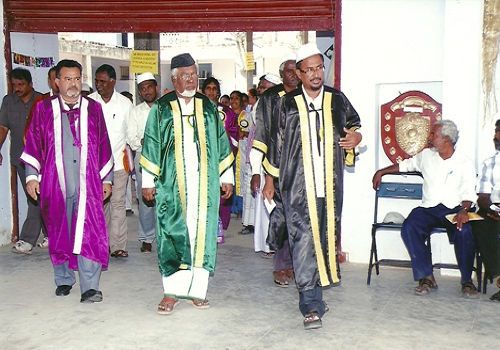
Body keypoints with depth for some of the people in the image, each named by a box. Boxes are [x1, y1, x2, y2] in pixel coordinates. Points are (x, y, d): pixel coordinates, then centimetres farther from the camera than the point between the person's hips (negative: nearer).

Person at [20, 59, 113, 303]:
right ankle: (64, 280, 28)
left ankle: (90, 287, -3)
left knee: (89, 234, -6)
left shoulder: (93, 109, 5)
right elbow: (33, 145, 6)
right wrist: (31, 176, 1)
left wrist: (107, 179, 9)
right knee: (59, 234, 12)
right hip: (55, 184, 1)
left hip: (87, 184, 0)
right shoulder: (43, 109, 3)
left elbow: (103, 147, 9)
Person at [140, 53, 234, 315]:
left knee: (202, 233, 3)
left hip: (204, 183, 2)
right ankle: (172, 291, 6)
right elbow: (150, 145, 4)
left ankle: (197, 289, 13)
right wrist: (148, 181, 1)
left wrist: (226, 177, 9)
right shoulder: (161, 109, 3)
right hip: (172, 184, -2)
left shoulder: (208, 108, 10)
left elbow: (221, 144, 12)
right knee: (173, 235, -2)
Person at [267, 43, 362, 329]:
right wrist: (274, 177, 10)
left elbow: (354, 124, 23)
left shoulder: (338, 100, 9)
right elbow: (278, 143, 9)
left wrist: (356, 137, -1)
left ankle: (315, 296, 27)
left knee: (325, 238, 11)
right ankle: (312, 305, -3)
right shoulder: (288, 105, 3)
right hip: (298, 188, -3)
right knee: (304, 241, -8)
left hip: (329, 186, 3)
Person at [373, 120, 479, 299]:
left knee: (464, 232, -34)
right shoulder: (426, 155, 12)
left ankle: (467, 280, -13)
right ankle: (426, 277, -20)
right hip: (428, 208, 3)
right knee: (409, 228, -28)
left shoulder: (465, 164, 3)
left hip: (454, 209, -2)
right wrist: (381, 172, 24)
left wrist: (463, 210, -21)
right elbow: (405, 164, 28)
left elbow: (468, 194, -1)